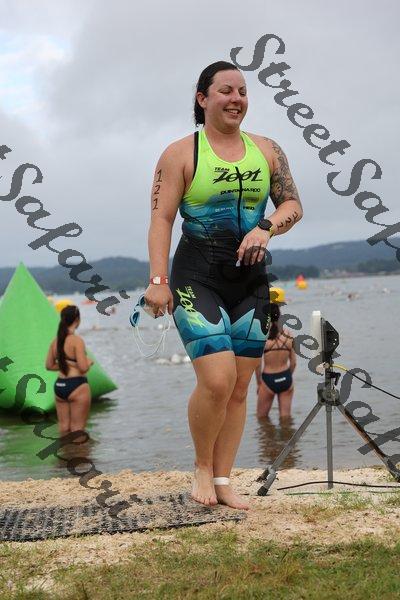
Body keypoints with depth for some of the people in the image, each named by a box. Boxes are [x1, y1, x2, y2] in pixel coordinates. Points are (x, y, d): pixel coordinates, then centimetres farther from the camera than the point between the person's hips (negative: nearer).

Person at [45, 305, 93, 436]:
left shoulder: (56, 341, 5)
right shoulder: (77, 340, -15)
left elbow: (49, 365, 12)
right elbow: (83, 367, -20)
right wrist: (89, 362, 0)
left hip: (59, 385, 7)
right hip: (77, 386, -7)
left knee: (63, 427, 14)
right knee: (77, 428, 3)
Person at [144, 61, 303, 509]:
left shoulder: (266, 150, 10)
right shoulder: (181, 153, -2)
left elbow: (292, 204, 9)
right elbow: (161, 219, -6)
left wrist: (265, 229, -13)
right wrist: (158, 280, -16)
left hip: (251, 282, 5)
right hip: (197, 278, -5)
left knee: (239, 389, 5)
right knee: (217, 381, -17)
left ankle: (223, 481, 16)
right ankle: (202, 467, 8)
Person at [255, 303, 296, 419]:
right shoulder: (287, 334, -3)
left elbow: (258, 365, -9)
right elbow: (293, 362, 3)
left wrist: (258, 383, 4)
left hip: (268, 380, -3)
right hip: (286, 378, 3)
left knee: (261, 417, 15)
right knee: (285, 417, 14)